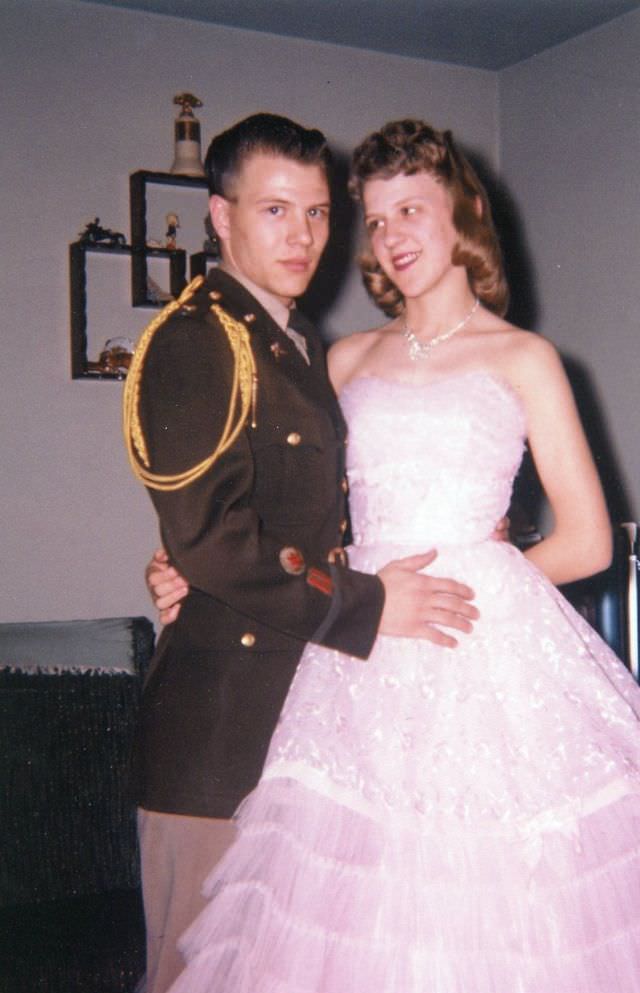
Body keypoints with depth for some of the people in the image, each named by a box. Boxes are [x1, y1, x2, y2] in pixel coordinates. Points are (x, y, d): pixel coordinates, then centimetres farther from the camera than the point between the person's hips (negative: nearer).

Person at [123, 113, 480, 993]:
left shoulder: (305, 344, 16)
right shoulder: (194, 338, -13)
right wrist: (364, 604, -16)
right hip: (218, 715, -9)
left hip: (303, 696, 9)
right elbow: (209, 538, -21)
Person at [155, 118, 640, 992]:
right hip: (371, 665, 3)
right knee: (362, 912, 3)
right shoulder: (348, 360, 15)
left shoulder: (522, 359, 5)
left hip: (490, 650, -3)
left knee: (485, 909, 0)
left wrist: (473, 583, 5)